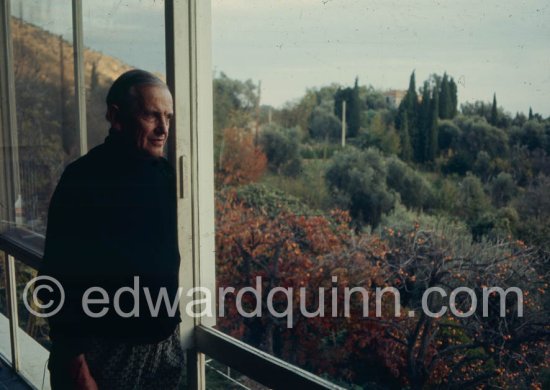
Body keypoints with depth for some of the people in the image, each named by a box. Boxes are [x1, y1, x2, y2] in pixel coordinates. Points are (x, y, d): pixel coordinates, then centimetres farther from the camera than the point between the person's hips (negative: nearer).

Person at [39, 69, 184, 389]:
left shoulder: (163, 172, 3)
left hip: (165, 344, 6)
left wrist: (172, 324, 15)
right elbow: (62, 281, -17)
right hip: (106, 351, -6)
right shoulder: (84, 180, -16)